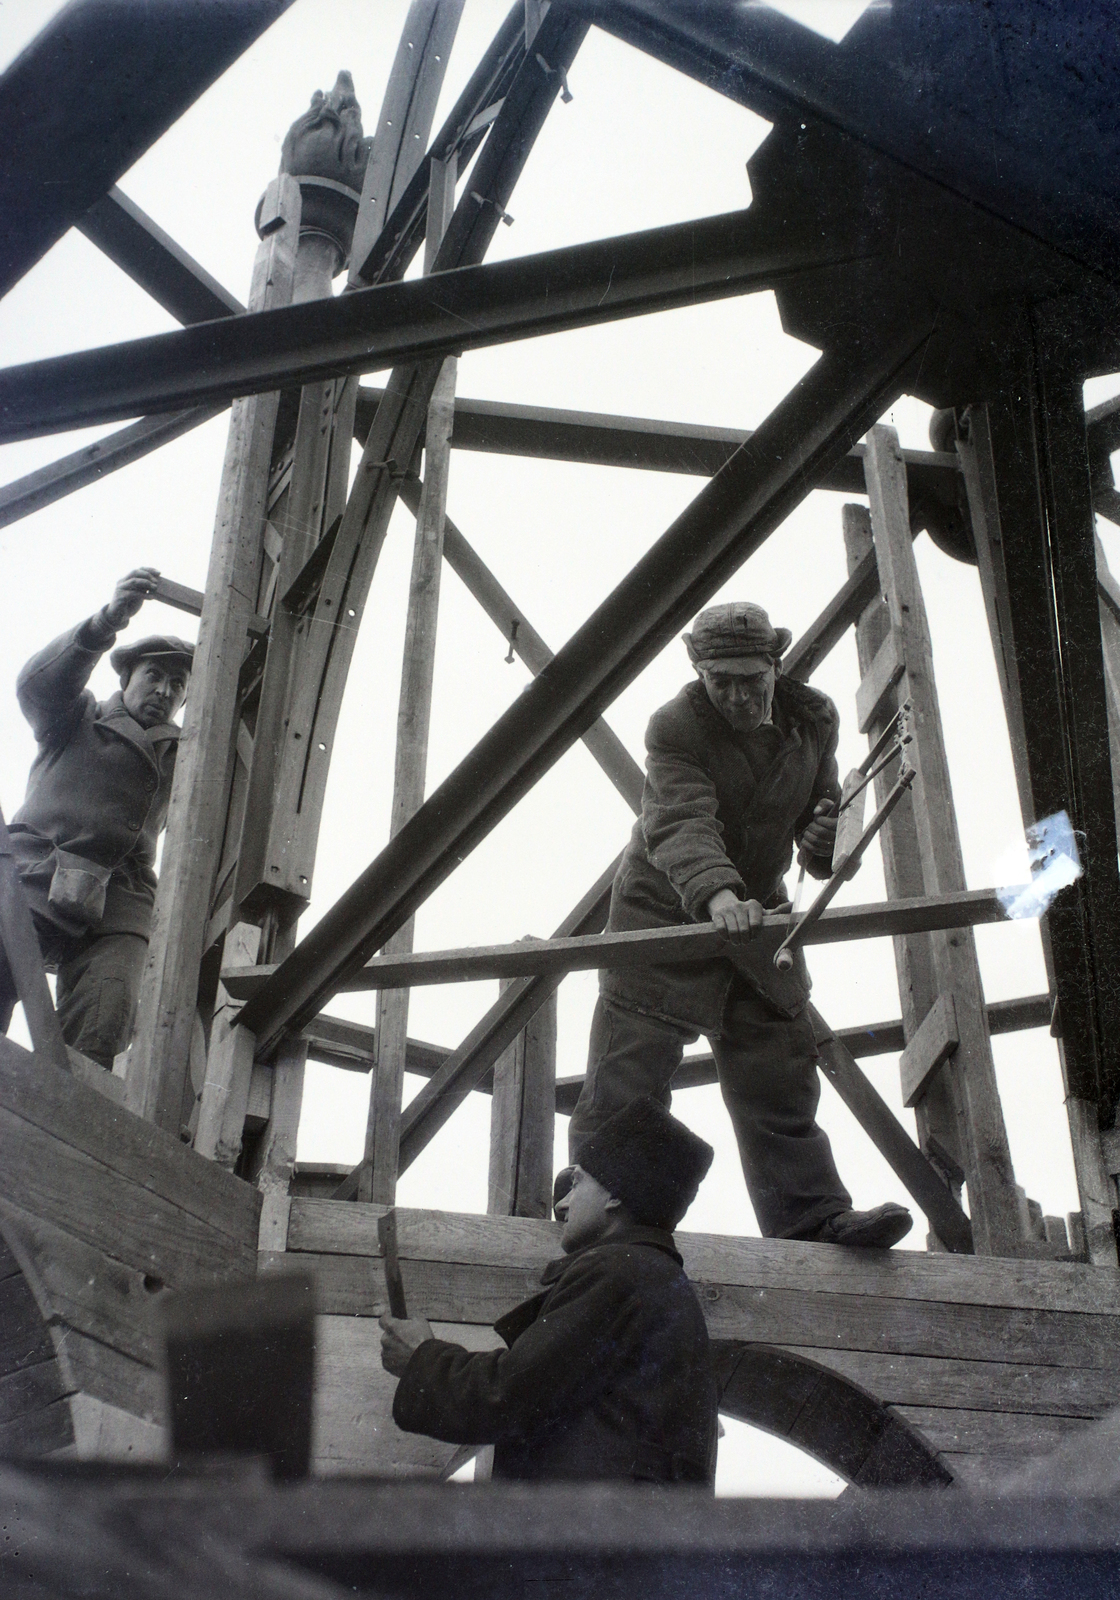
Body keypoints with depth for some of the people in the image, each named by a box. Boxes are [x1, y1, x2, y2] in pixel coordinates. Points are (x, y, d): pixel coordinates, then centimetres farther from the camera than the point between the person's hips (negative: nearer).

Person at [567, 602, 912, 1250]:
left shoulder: (814, 722, -1)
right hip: (667, 909, -5)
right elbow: (684, 823, -34)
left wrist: (828, 839, -17)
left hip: (757, 910, 5)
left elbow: (822, 813, 8)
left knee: (781, 1075, 3)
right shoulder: (674, 727, -19)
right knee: (630, 1071, -7)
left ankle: (814, 1219, 6)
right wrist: (717, 894, -53)